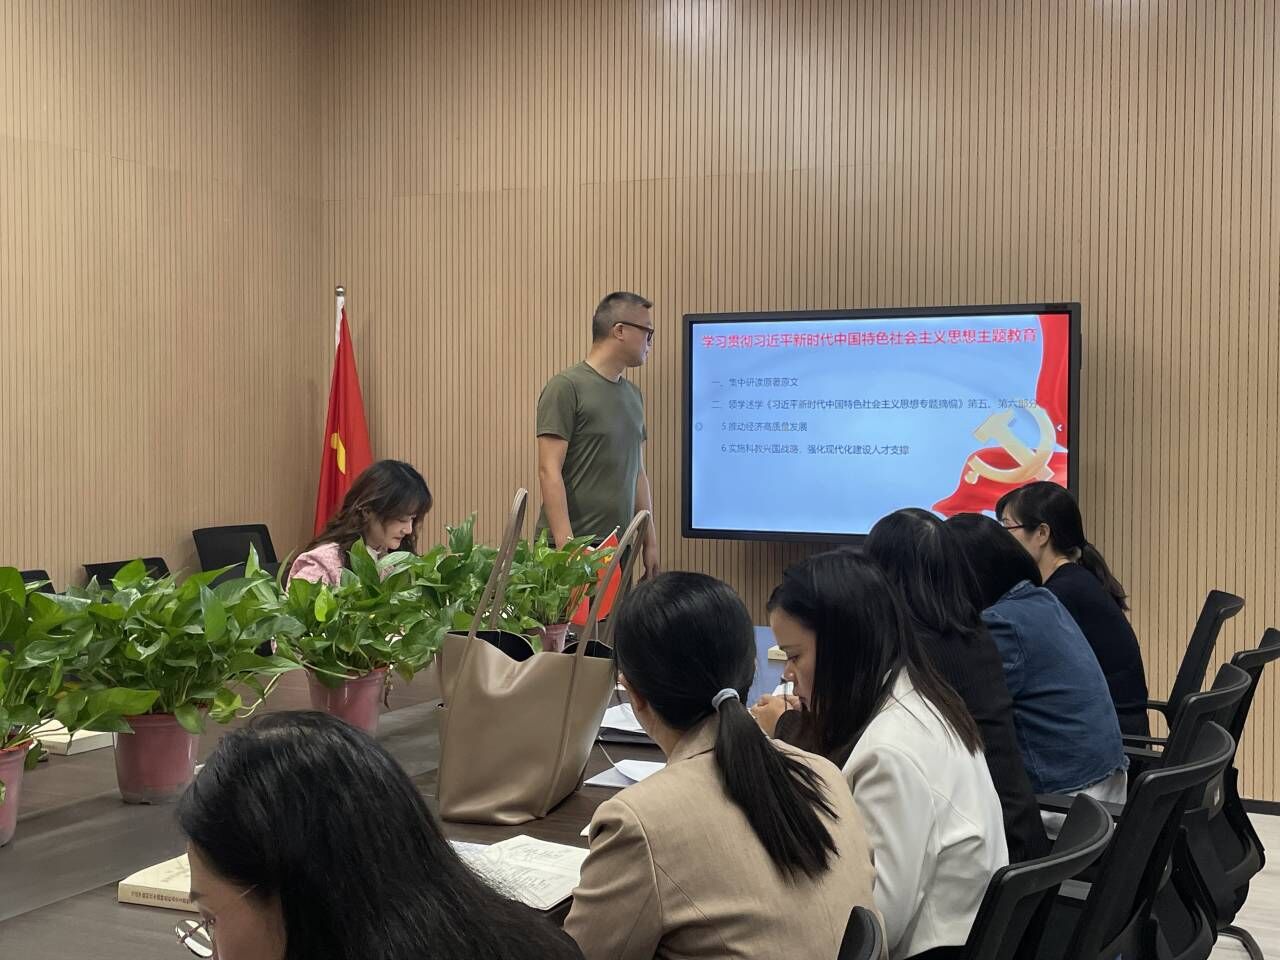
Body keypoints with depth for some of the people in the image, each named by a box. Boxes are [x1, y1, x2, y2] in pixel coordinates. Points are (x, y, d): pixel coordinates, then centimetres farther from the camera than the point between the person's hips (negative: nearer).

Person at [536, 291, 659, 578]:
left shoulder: (632, 394, 15)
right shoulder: (566, 387, -8)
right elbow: (549, 471, -14)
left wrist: (650, 541, 14)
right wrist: (566, 546, -20)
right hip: (573, 547, -6)